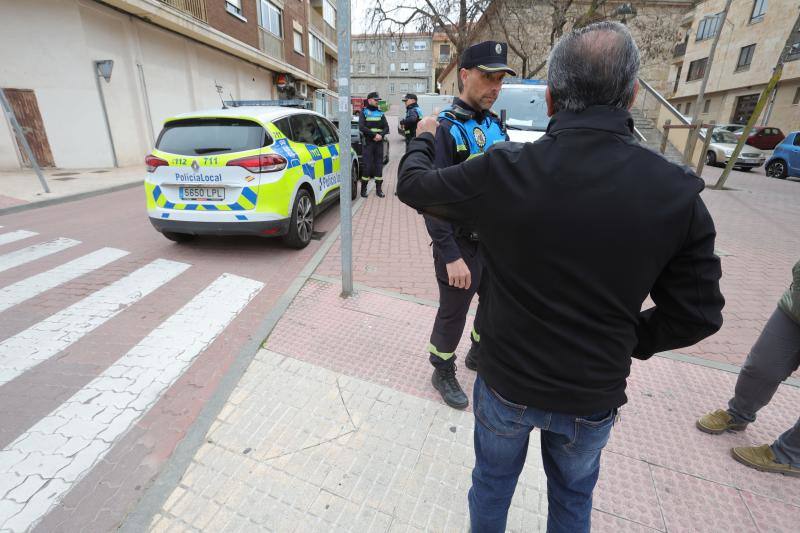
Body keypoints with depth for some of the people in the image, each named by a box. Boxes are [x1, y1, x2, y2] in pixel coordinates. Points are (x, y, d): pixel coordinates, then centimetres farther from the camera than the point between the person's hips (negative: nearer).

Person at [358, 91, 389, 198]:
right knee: (367, 165, -7)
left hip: (379, 143, 4)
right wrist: (374, 134, -16)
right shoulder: (364, 112, 4)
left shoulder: (380, 113, 15)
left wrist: (381, 135, -12)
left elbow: (386, 127, 8)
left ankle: (379, 189, 8)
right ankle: (363, 189, 3)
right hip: (368, 142, -4)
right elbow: (361, 127, -9)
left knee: (379, 165, 3)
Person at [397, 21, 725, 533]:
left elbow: (414, 185, -6)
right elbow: (696, 314, -7)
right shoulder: (678, 193, -16)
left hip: (507, 382, -1)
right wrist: (624, 342, 10)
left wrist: (424, 138, 15)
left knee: (493, 481, 27)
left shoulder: (505, 170, -22)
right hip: (593, 398, 3)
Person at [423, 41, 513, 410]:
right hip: (461, 244, -7)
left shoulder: (494, 123, 8)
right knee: (453, 313, 8)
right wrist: (451, 256, -22)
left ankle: (479, 355, 47)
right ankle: (443, 373, 34)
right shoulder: (445, 128, -15)